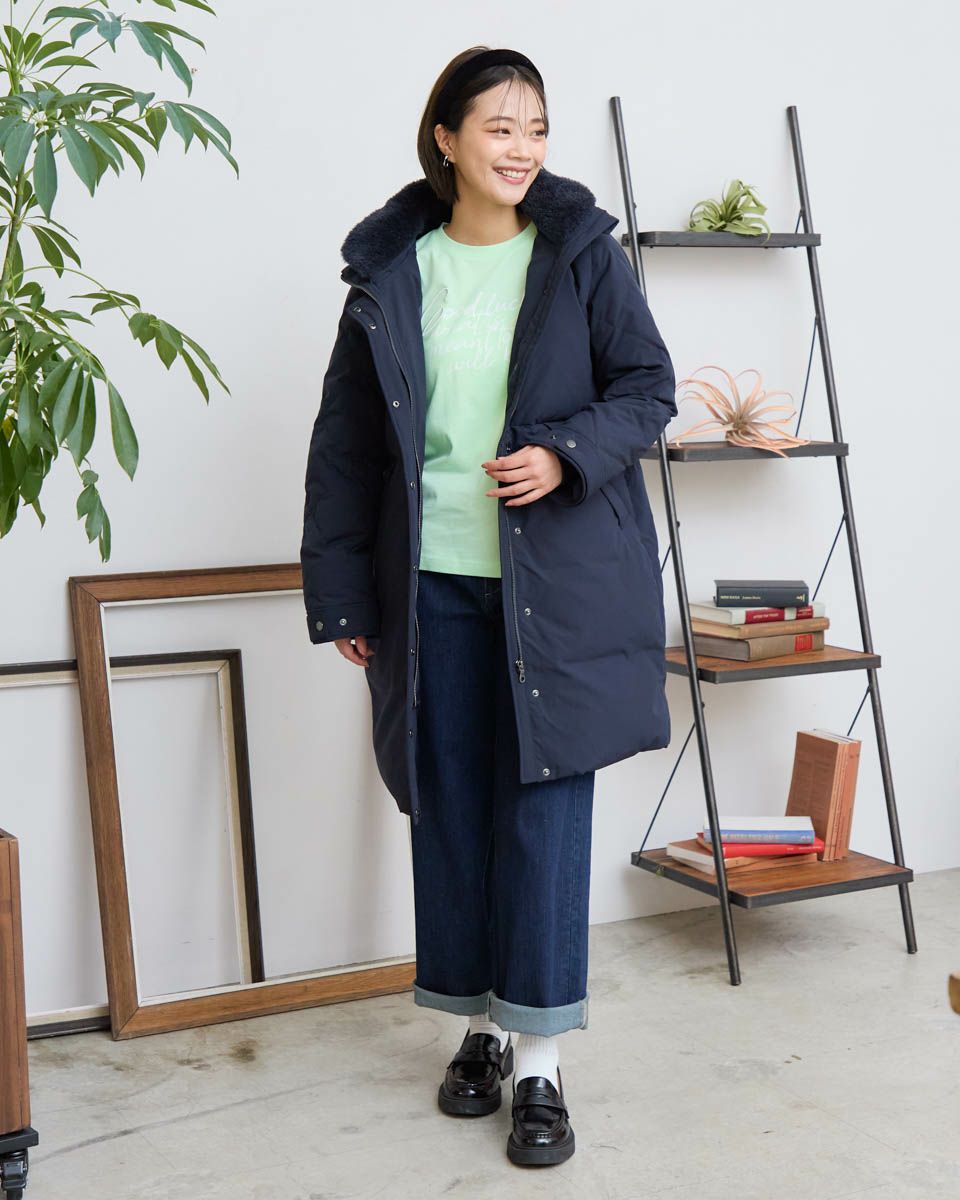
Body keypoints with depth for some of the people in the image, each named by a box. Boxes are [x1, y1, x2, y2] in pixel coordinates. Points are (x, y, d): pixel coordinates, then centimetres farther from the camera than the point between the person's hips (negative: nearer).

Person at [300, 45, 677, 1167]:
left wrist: (567, 453, -17)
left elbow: (648, 388, 3)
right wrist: (339, 592, 5)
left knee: (545, 806, -1)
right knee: (449, 808, 9)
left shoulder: (582, 254, 1)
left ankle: (540, 1063, 9)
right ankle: (479, 1028, 26)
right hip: (433, 587, 2)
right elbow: (344, 445, 7)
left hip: (559, 583, -2)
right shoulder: (389, 273, 5)